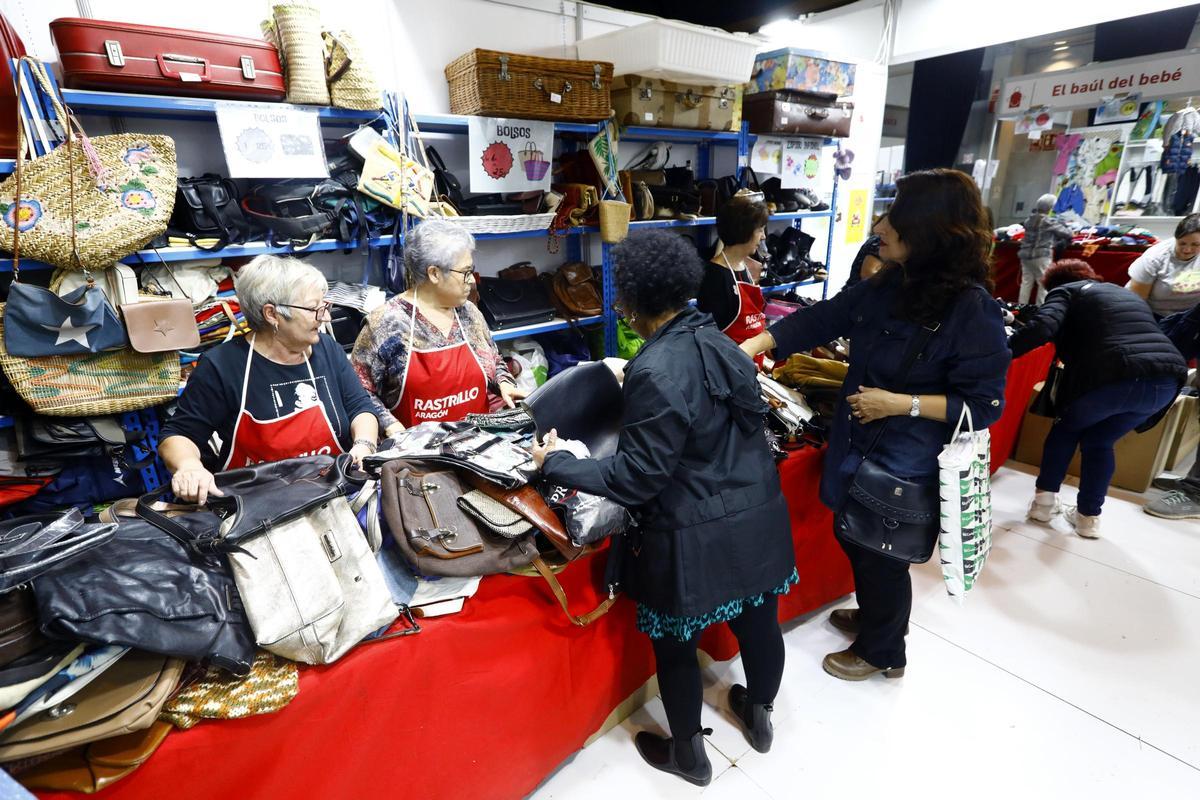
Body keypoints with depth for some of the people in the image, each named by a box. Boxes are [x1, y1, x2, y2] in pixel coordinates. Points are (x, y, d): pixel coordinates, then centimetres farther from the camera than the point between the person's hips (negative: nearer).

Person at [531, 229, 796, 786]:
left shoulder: (656, 371, -26)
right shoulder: (717, 339, -1)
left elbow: (635, 477, -22)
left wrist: (556, 463, -12)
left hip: (696, 537, -8)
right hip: (758, 515, 8)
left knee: (675, 643, 16)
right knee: (758, 618, 26)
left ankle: (688, 753, 40)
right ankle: (759, 716, 54)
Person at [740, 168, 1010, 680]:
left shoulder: (971, 309, -21)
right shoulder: (886, 284, -2)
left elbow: (986, 404, -17)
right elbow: (820, 319, 1)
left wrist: (903, 404, -25)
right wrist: (755, 344, -11)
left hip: (906, 462, -7)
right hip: (857, 443, 7)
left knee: (881, 554, 12)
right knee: (855, 539, 24)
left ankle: (882, 653, 39)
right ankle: (872, 616, 53)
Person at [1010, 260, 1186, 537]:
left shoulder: (1064, 292, 13)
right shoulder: (1125, 293, 34)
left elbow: (1042, 326, -8)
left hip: (1117, 376, -5)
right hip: (1167, 379, 5)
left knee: (1067, 427, 22)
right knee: (1099, 441, 24)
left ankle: (1044, 501, 24)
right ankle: (1089, 517, 24)